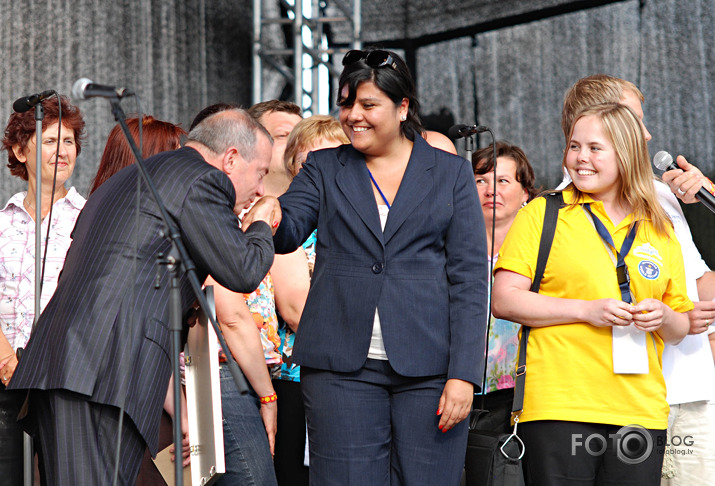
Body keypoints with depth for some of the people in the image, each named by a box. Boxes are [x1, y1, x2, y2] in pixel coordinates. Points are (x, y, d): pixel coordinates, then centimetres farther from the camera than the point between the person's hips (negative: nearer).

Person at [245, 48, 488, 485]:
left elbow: (470, 279, 2)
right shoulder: (324, 168, 13)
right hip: (342, 367, 1)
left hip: (427, 368, -1)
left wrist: (463, 374, -7)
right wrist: (270, 215, -26)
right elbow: (288, 231, -1)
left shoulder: (451, 173, 8)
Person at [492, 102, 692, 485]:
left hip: (641, 411, 3)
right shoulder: (541, 214, 5)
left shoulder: (660, 231, 16)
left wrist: (663, 317, -4)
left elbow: (679, 329, 20)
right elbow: (503, 300, -4)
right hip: (558, 409, -3)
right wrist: (586, 310, -12)